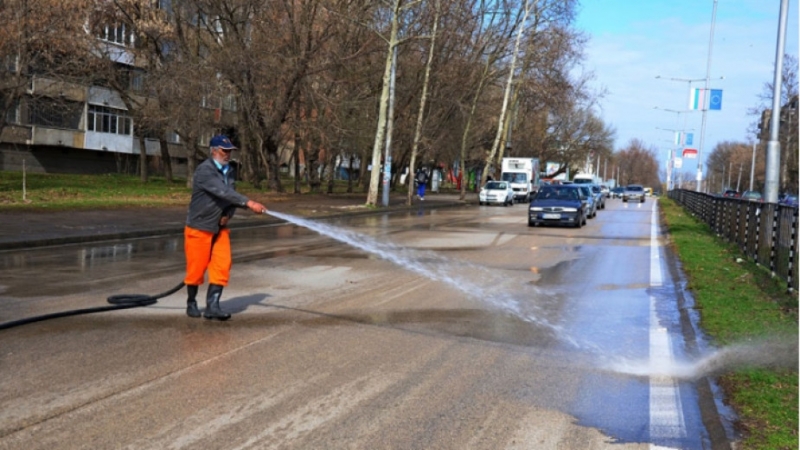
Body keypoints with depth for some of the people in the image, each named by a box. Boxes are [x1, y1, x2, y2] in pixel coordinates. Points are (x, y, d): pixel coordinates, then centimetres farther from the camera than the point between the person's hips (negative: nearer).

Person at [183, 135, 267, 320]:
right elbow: (223, 192, -31)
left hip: (219, 228, 6)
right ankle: (191, 304, 20)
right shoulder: (204, 171, -19)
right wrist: (249, 203, -39)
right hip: (199, 227, -6)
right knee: (197, 268, 1)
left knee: (222, 265, -5)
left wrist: (227, 215, -7)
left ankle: (212, 306, -2)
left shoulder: (230, 171, 6)